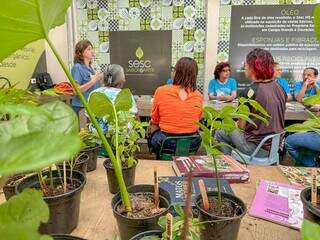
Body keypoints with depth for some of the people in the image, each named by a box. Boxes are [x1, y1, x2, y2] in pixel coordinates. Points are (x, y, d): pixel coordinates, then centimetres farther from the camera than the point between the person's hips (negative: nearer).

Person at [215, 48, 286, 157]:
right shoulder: (280, 89, 3)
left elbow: (241, 125, -11)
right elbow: (276, 120, 13)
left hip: (258, 149, -7)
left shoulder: (249, 92, -18)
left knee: (220, 134, 10)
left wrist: (235, 123, 11)